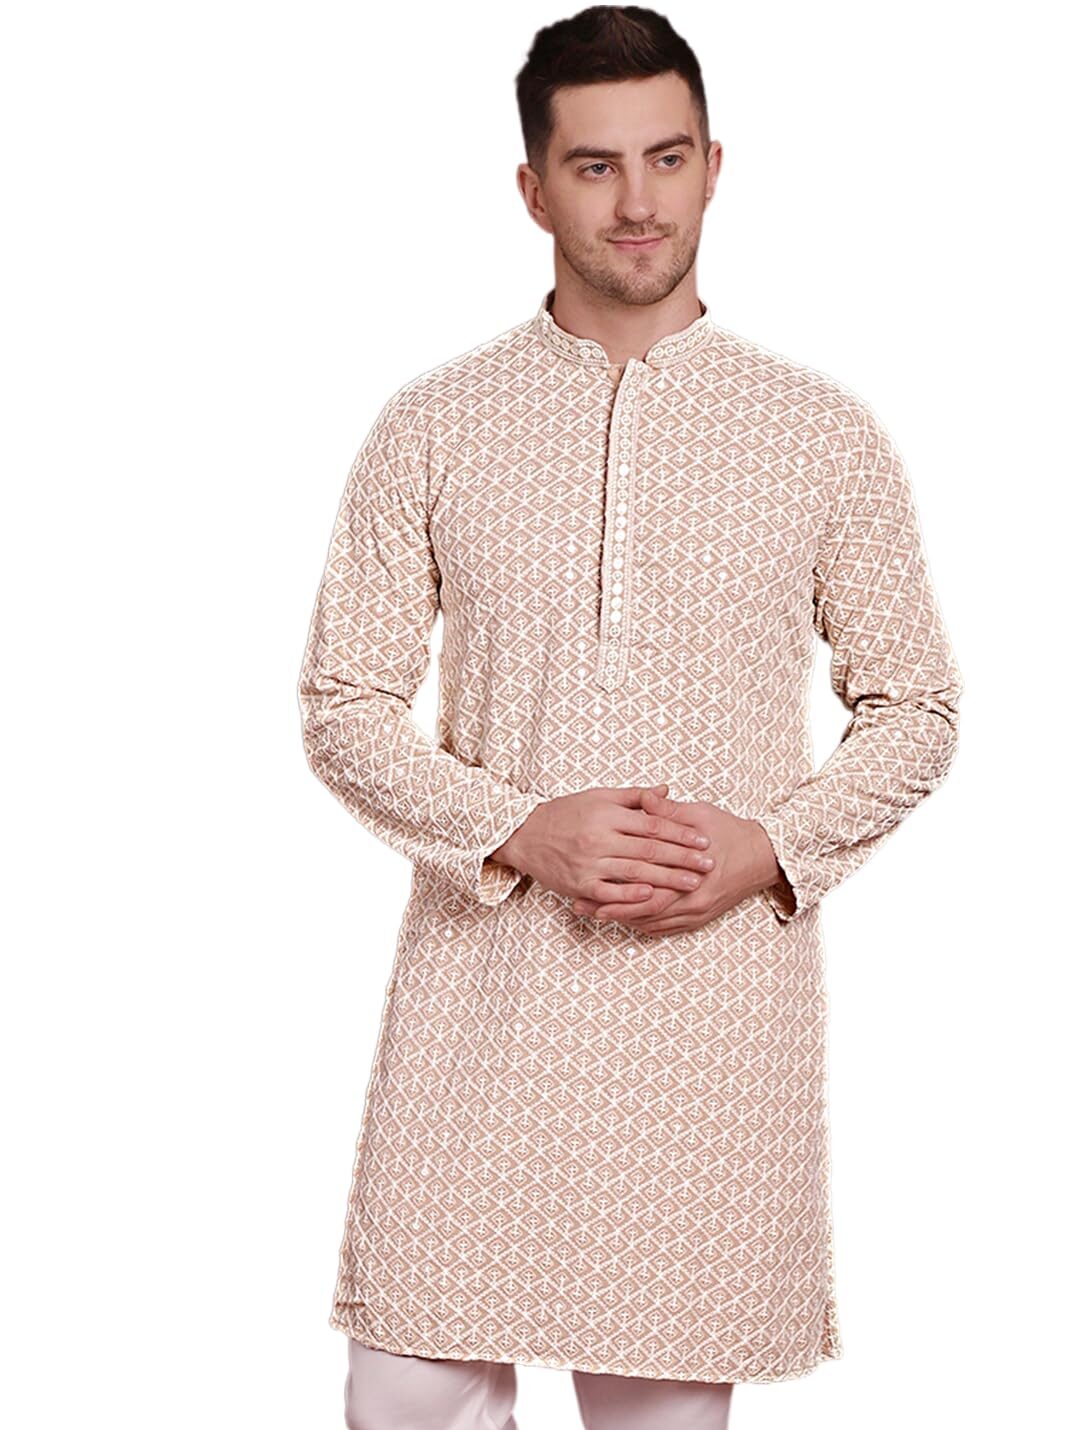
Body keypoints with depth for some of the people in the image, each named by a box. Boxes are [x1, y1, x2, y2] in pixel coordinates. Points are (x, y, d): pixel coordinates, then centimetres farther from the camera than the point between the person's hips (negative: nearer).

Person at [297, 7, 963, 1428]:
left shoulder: (826, 435, 3)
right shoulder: (430, 429, 3)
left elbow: (915, 708, 8)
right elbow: (344, 706, 3)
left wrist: (768, 847, -9)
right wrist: (520, 832, -13)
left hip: (723, 983, 0)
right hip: (482, 975, 0)